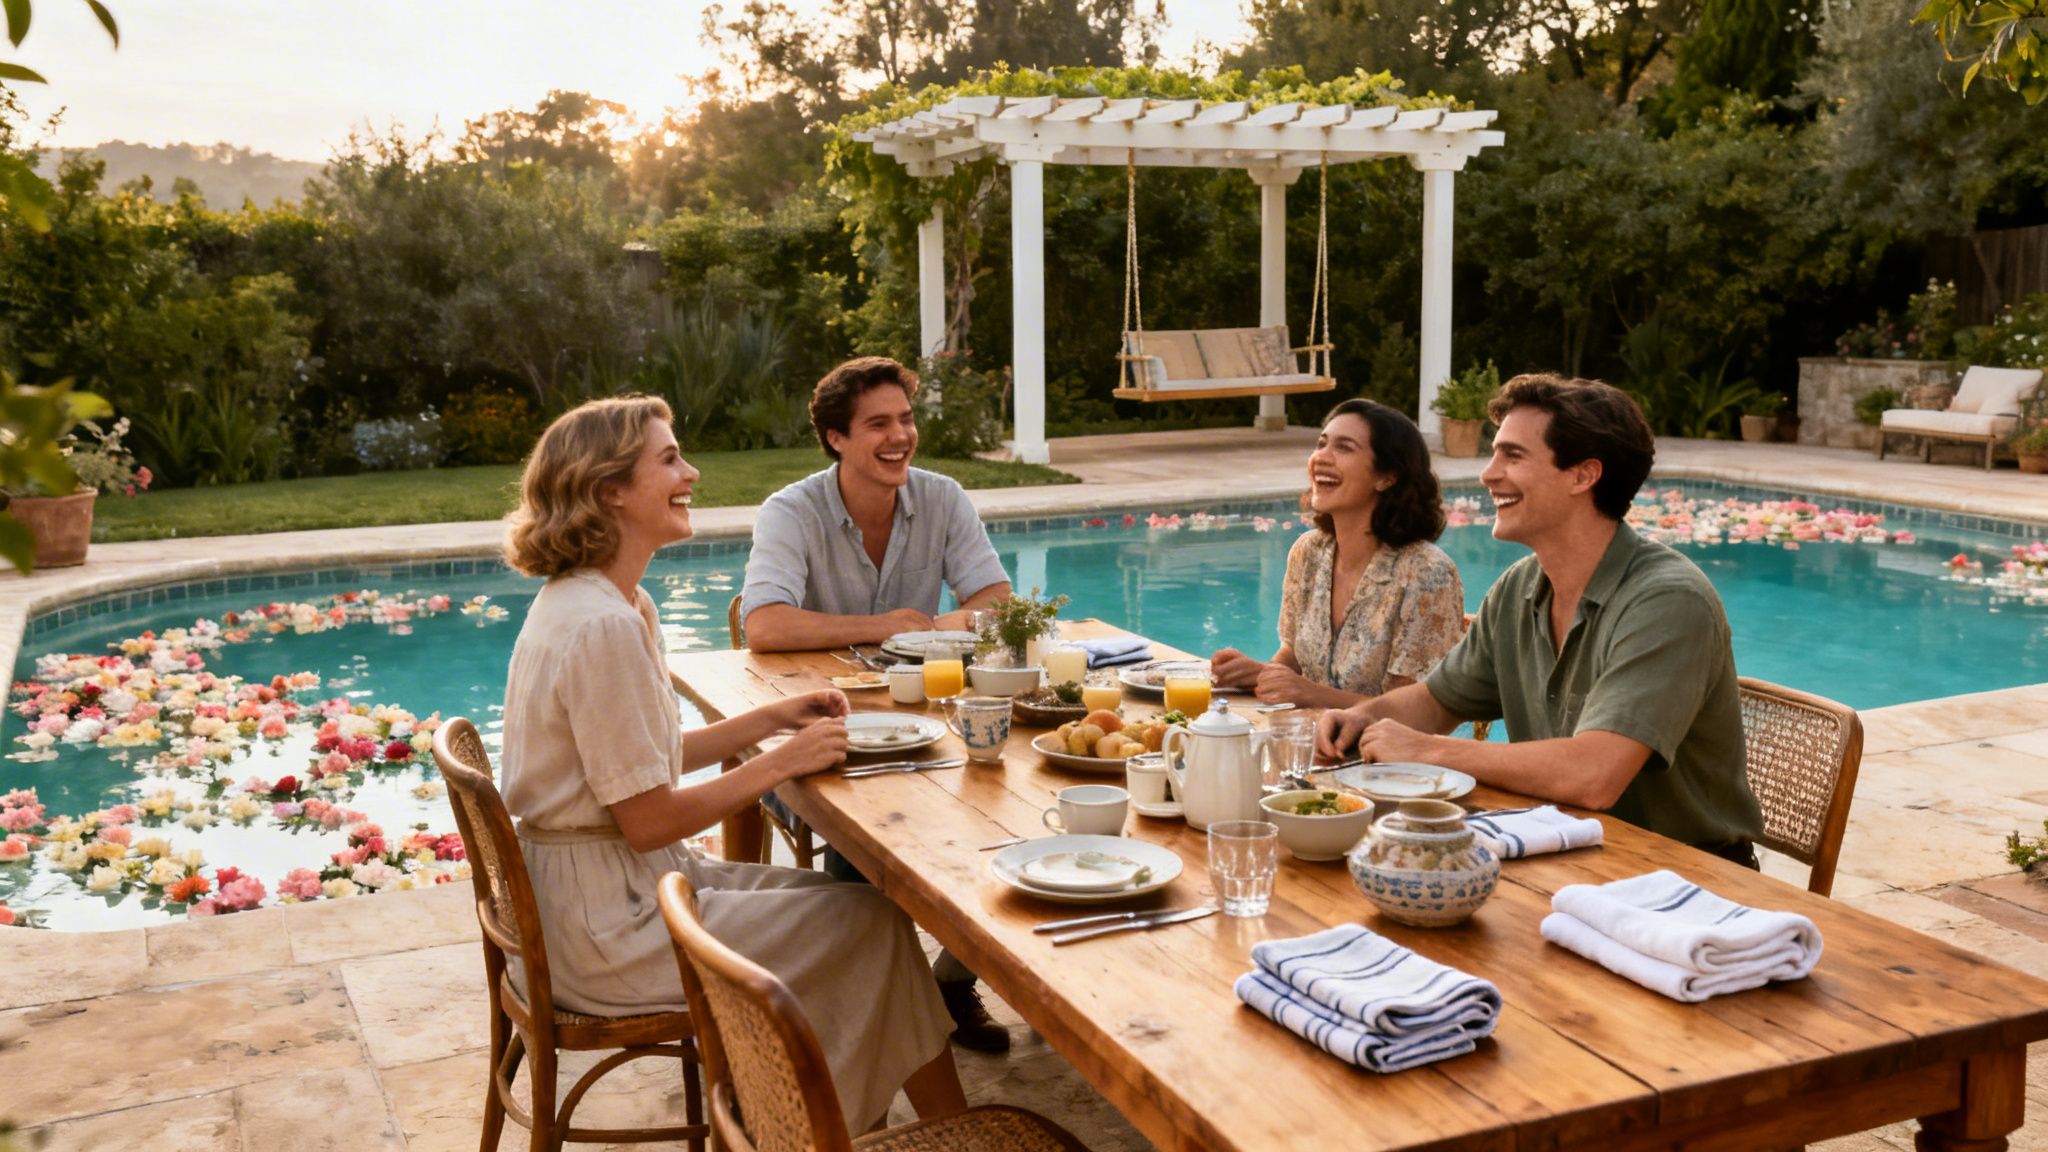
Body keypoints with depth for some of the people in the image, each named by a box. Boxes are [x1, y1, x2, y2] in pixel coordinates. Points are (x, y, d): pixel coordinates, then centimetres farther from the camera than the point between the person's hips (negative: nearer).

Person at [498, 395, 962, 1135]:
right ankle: (955, 1128, 15)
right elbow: (648, 820, -22)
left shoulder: (599, 602, 8)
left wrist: (769, 720, 5)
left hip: (610, 883, 10)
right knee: (871, 923, -3)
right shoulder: (602, 627, -24)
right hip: (607, 920, -10)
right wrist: (781, 764, -13)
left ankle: (863, 1122, 20)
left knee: (844, 900, 11)